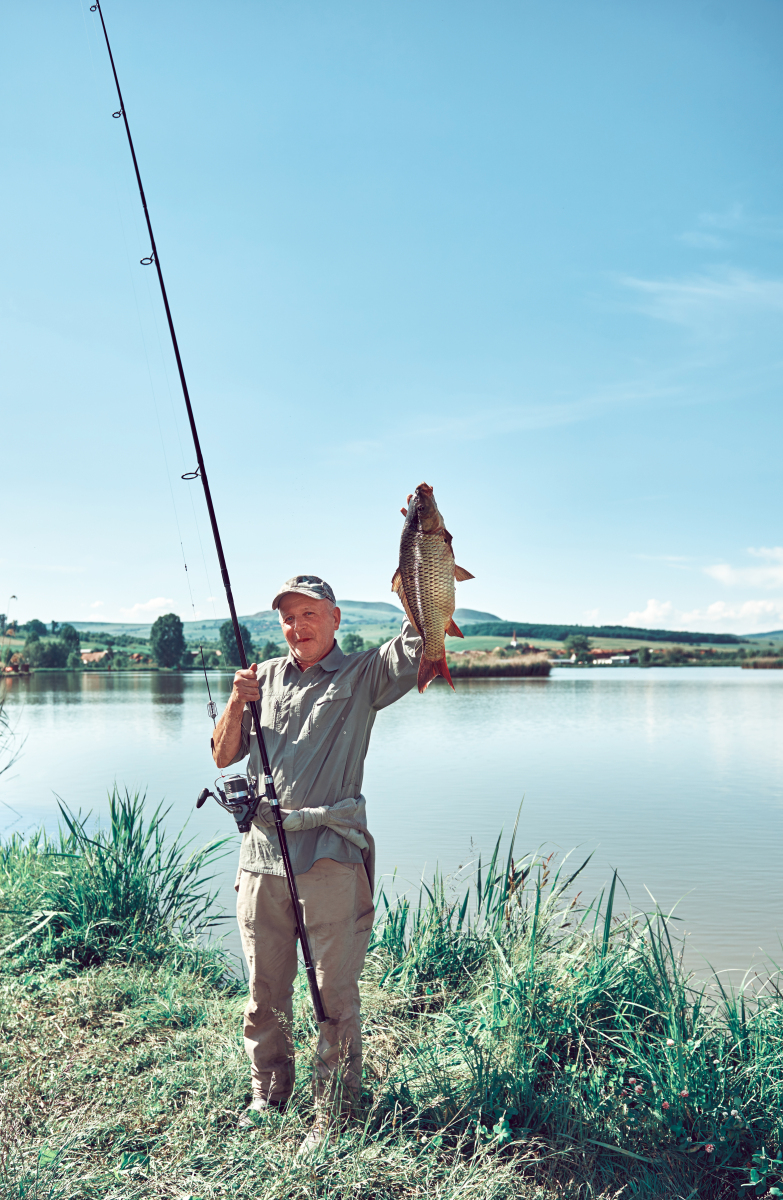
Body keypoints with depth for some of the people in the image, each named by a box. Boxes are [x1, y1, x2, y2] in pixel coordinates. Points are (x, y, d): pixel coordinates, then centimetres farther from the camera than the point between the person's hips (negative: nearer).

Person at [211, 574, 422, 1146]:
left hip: (330, 854, -4)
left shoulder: (363, 674, 3)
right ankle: (268, 1092, 33)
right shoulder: (266, 676, 15)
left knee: (335, 991, 2)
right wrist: (237, 703, -5)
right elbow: (223, 755, 12)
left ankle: (334, 1108, 18)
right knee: (265, 988, 14)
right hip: (263, 852, 4)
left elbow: (418, 639, -14)